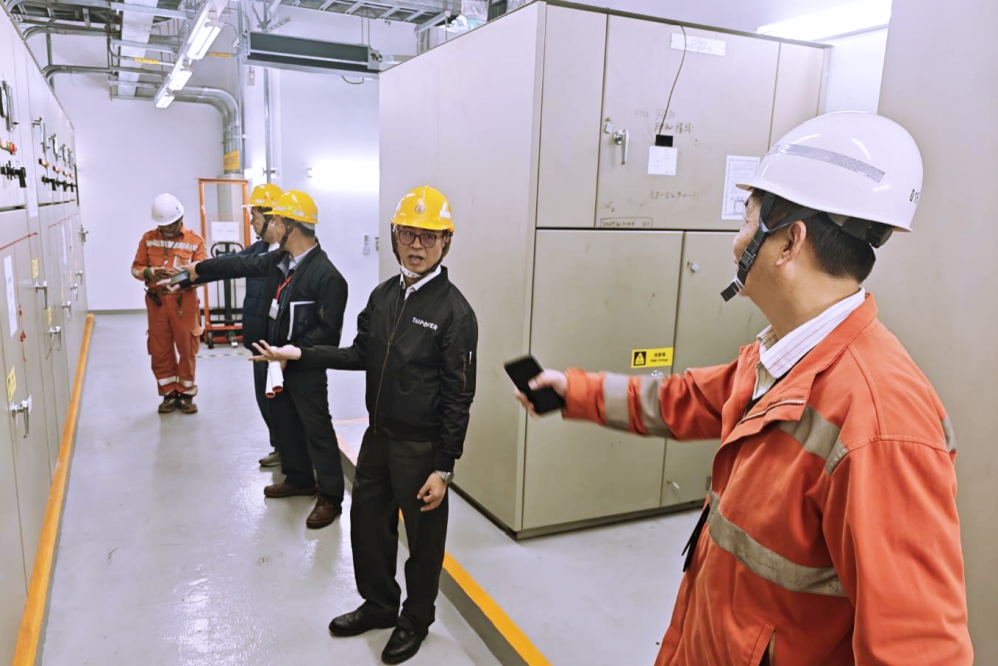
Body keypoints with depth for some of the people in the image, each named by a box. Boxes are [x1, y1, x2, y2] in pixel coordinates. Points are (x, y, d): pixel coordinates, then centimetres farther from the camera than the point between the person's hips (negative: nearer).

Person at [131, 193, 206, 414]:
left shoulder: (195, 241, -4)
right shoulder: (148, 238, 3)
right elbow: (136, 268, 4)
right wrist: (150, 273, -18)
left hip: (184, 302, -2)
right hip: (156, 302, 2)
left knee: (187, 349, 5)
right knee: (160, 351, 8)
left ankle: (186, 394, 19)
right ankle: (169, 394, 22)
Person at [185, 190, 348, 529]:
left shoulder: (326, 275, -23)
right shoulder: (279, 259, 3)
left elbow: (329, 330, -23)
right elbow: (242, 265, 18)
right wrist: (200, 268, 27)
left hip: (306, 366, -9)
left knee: (317, 430, -1)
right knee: (283, 421, 20)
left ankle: (330, 497, 12)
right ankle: (299, 479, 37)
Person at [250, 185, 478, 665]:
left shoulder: (454, 311, -16)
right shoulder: (383, 296, 3)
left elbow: (458, 397, -15)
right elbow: (361, 355, 11)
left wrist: (443, 467, -15)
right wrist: (299, 355, 3)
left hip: (422, 445, -6)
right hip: (378, 435, 6)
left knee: (423, 536, 12)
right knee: (367, 522, 19)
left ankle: (416, 620, 36)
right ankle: (379, 604, 44)